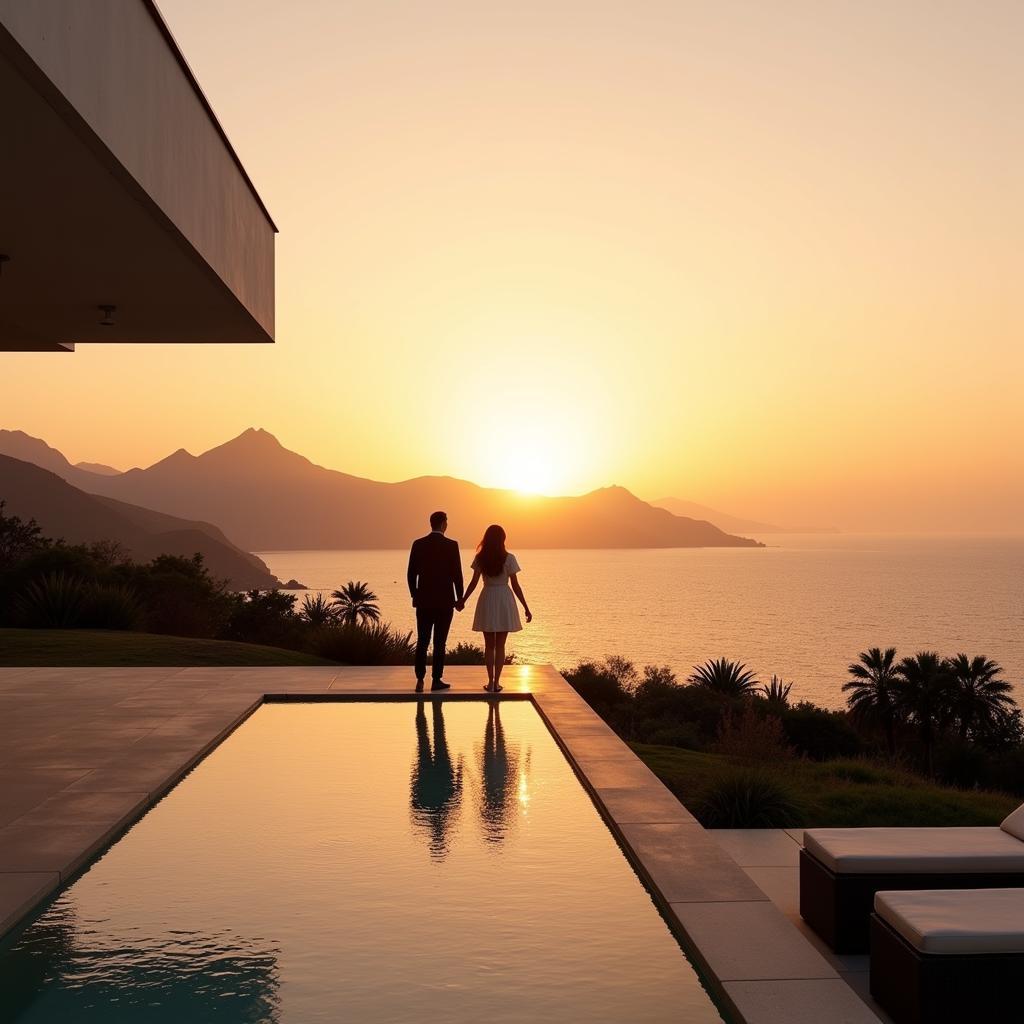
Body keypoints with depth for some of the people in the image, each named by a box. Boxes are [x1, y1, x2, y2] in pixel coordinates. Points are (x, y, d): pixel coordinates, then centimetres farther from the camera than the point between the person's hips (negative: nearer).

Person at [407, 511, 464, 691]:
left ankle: (420, 679, 2)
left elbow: (411, 574, 3)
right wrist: (460, 598, 2)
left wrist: (415, 595, 15)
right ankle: (436, 680, 6)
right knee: (439, 642, 4)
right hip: (444, 601, -3)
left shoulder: (418, 544, 0)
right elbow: (457, 574, -9)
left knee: (422, 641, 9)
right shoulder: (451, 545, -9)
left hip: (424, 601, 3)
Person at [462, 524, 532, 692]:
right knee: (500, 645, 6)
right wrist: (526, 608, -1)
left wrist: (463, 601, 13)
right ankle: (496, 682, 4)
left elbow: (474, 582, -1)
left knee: (489, 645, 11)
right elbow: (515, 586, -8)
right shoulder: (509, 558, -9)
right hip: (504, 601, -1)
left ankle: (490, 682, 10)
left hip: (487, 600, 2)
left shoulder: (480, 558, -3)